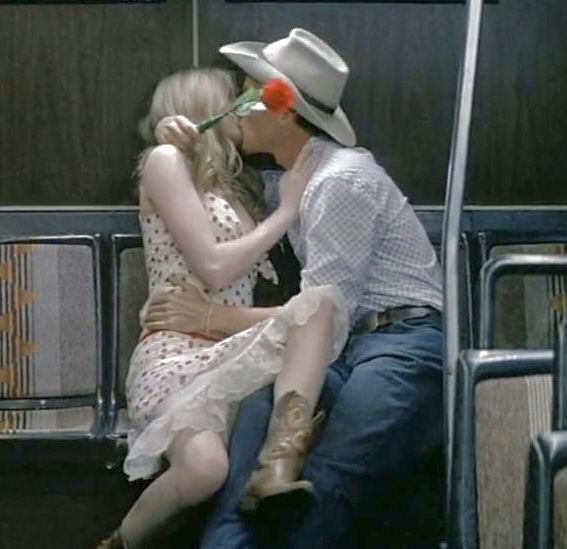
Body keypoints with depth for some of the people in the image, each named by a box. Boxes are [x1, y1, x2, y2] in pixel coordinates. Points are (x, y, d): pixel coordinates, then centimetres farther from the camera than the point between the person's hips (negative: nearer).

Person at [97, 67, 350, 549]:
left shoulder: (232, 185, 26)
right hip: (176, 353, -6)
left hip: (233, 355, 7)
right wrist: (287, 210, 2)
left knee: (321, 299, -25)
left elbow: (242, 282, 16)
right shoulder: (165, 160, 4)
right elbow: (213, 269, -7)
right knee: (205, 466, -37)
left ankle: (276, 469, -37)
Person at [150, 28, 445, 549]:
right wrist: (178, 132, 17)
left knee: (315, 502, -34)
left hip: (403, 348, -7)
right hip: (343, 347, 7)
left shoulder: (342, 179, -8)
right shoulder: (291, 174, 20)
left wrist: (212, 317, -3)